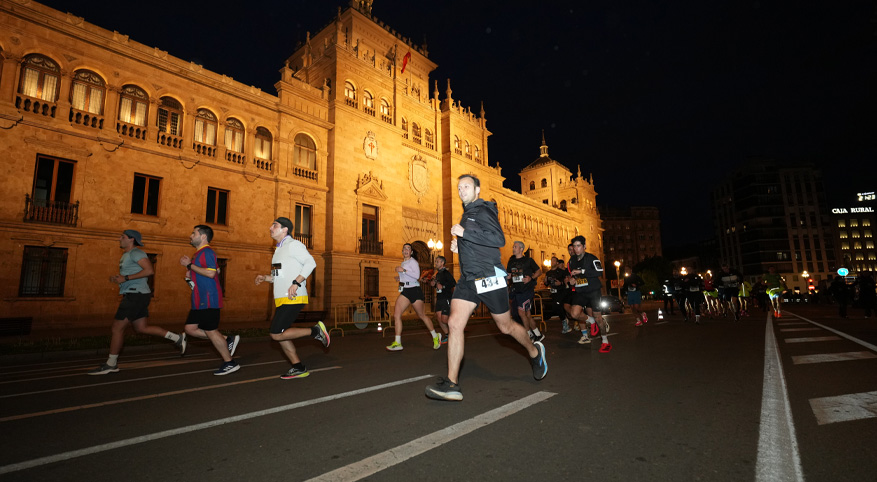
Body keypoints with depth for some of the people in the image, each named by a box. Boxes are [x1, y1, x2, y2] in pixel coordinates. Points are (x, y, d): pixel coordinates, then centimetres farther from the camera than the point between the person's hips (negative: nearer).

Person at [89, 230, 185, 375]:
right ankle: (177, 338, 12)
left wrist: (125, 278, -22)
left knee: (117, 328, -4)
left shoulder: (135, 253, -10)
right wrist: (117, 278, 10)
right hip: (132, 295, 10)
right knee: (142, 328, 11)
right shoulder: (126, 255, 21)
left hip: (136, 294, -10)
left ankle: (111, 364, 7)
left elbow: (149, 270, -24)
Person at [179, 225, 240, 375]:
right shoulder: (198, 253, 20)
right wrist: (189, 276, 13)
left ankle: (229, 363, 7)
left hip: (208, 300, -10)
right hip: (200, 300, 10)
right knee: (190, 328, 9)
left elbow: (210, 273, -27)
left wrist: (189, 265, -19)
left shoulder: (207, 252, -12)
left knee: (211, 331, -4)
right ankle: (227, 341, 13)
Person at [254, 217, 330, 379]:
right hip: (282, 299, 9)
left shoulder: (293, 244, -7)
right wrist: (264, 277, 9)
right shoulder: (279, 250, 21)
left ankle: (315, 331, -1)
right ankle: (299, 368, 18)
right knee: (279, 335, 8)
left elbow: (310, 262, -19)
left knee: (276, 334, -13)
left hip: (293, 299, -9)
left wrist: (296, 283, -25)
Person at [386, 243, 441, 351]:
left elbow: (416, 275, -21)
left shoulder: (413, 261, -6)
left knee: (421, 315, 2)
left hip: (414, 290, -7)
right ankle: (397, 343, -7)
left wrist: (403, 270, -23)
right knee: (396, 314, -9)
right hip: (405, 291, 7)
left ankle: (435, 337, 21)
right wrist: (399, 278, 14)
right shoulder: (403, 263, 19)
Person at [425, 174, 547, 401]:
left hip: (488, 277, -7)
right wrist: (459, 244, 13)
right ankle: (451, 384, -7)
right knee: (454, 323, -9)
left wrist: (465, 233, -24)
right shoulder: (467, 214, 20)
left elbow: (499, 239, -22)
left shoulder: (483, 211, -7)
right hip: (467, 279, 7)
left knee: (506, 326, 7)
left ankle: (535, 352, 37)